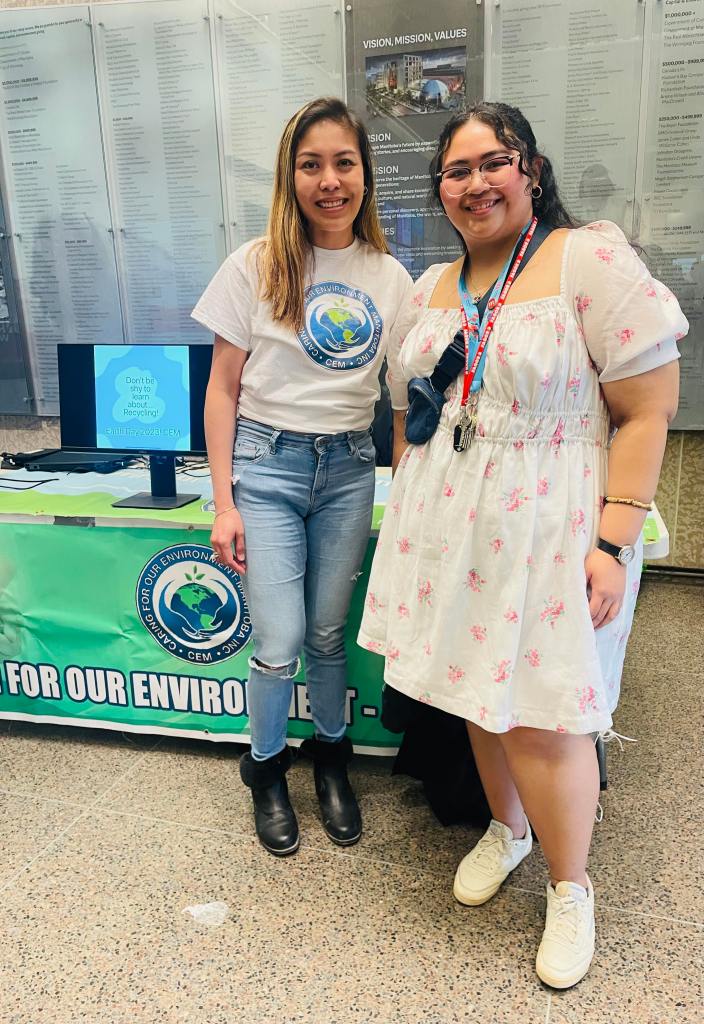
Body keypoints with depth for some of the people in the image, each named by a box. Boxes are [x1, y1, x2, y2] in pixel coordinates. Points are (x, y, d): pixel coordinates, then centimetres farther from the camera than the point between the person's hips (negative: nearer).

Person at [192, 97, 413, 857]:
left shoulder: (391, 278, 4)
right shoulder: (257, 265, -4)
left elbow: (407, 392, 8)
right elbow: (223, 389, -2)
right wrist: (223, 501, -6)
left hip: (349, 466, 2)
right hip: (266, 461, -2)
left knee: (328, 633, 12)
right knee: (279, 643, -1)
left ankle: (330, 756, 37)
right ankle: (266, 767, 28)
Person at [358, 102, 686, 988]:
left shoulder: (593, 260, -9)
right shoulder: (432, 286, 11)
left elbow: (646, 411, -11)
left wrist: (613, 542, -16)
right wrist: (409, 508, 14)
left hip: (548, 525, -5)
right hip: (449, 518, 6)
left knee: (542, 715, 0)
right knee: (479, 689, 15)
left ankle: (570, 888, 27)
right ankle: (505, 828, 43)